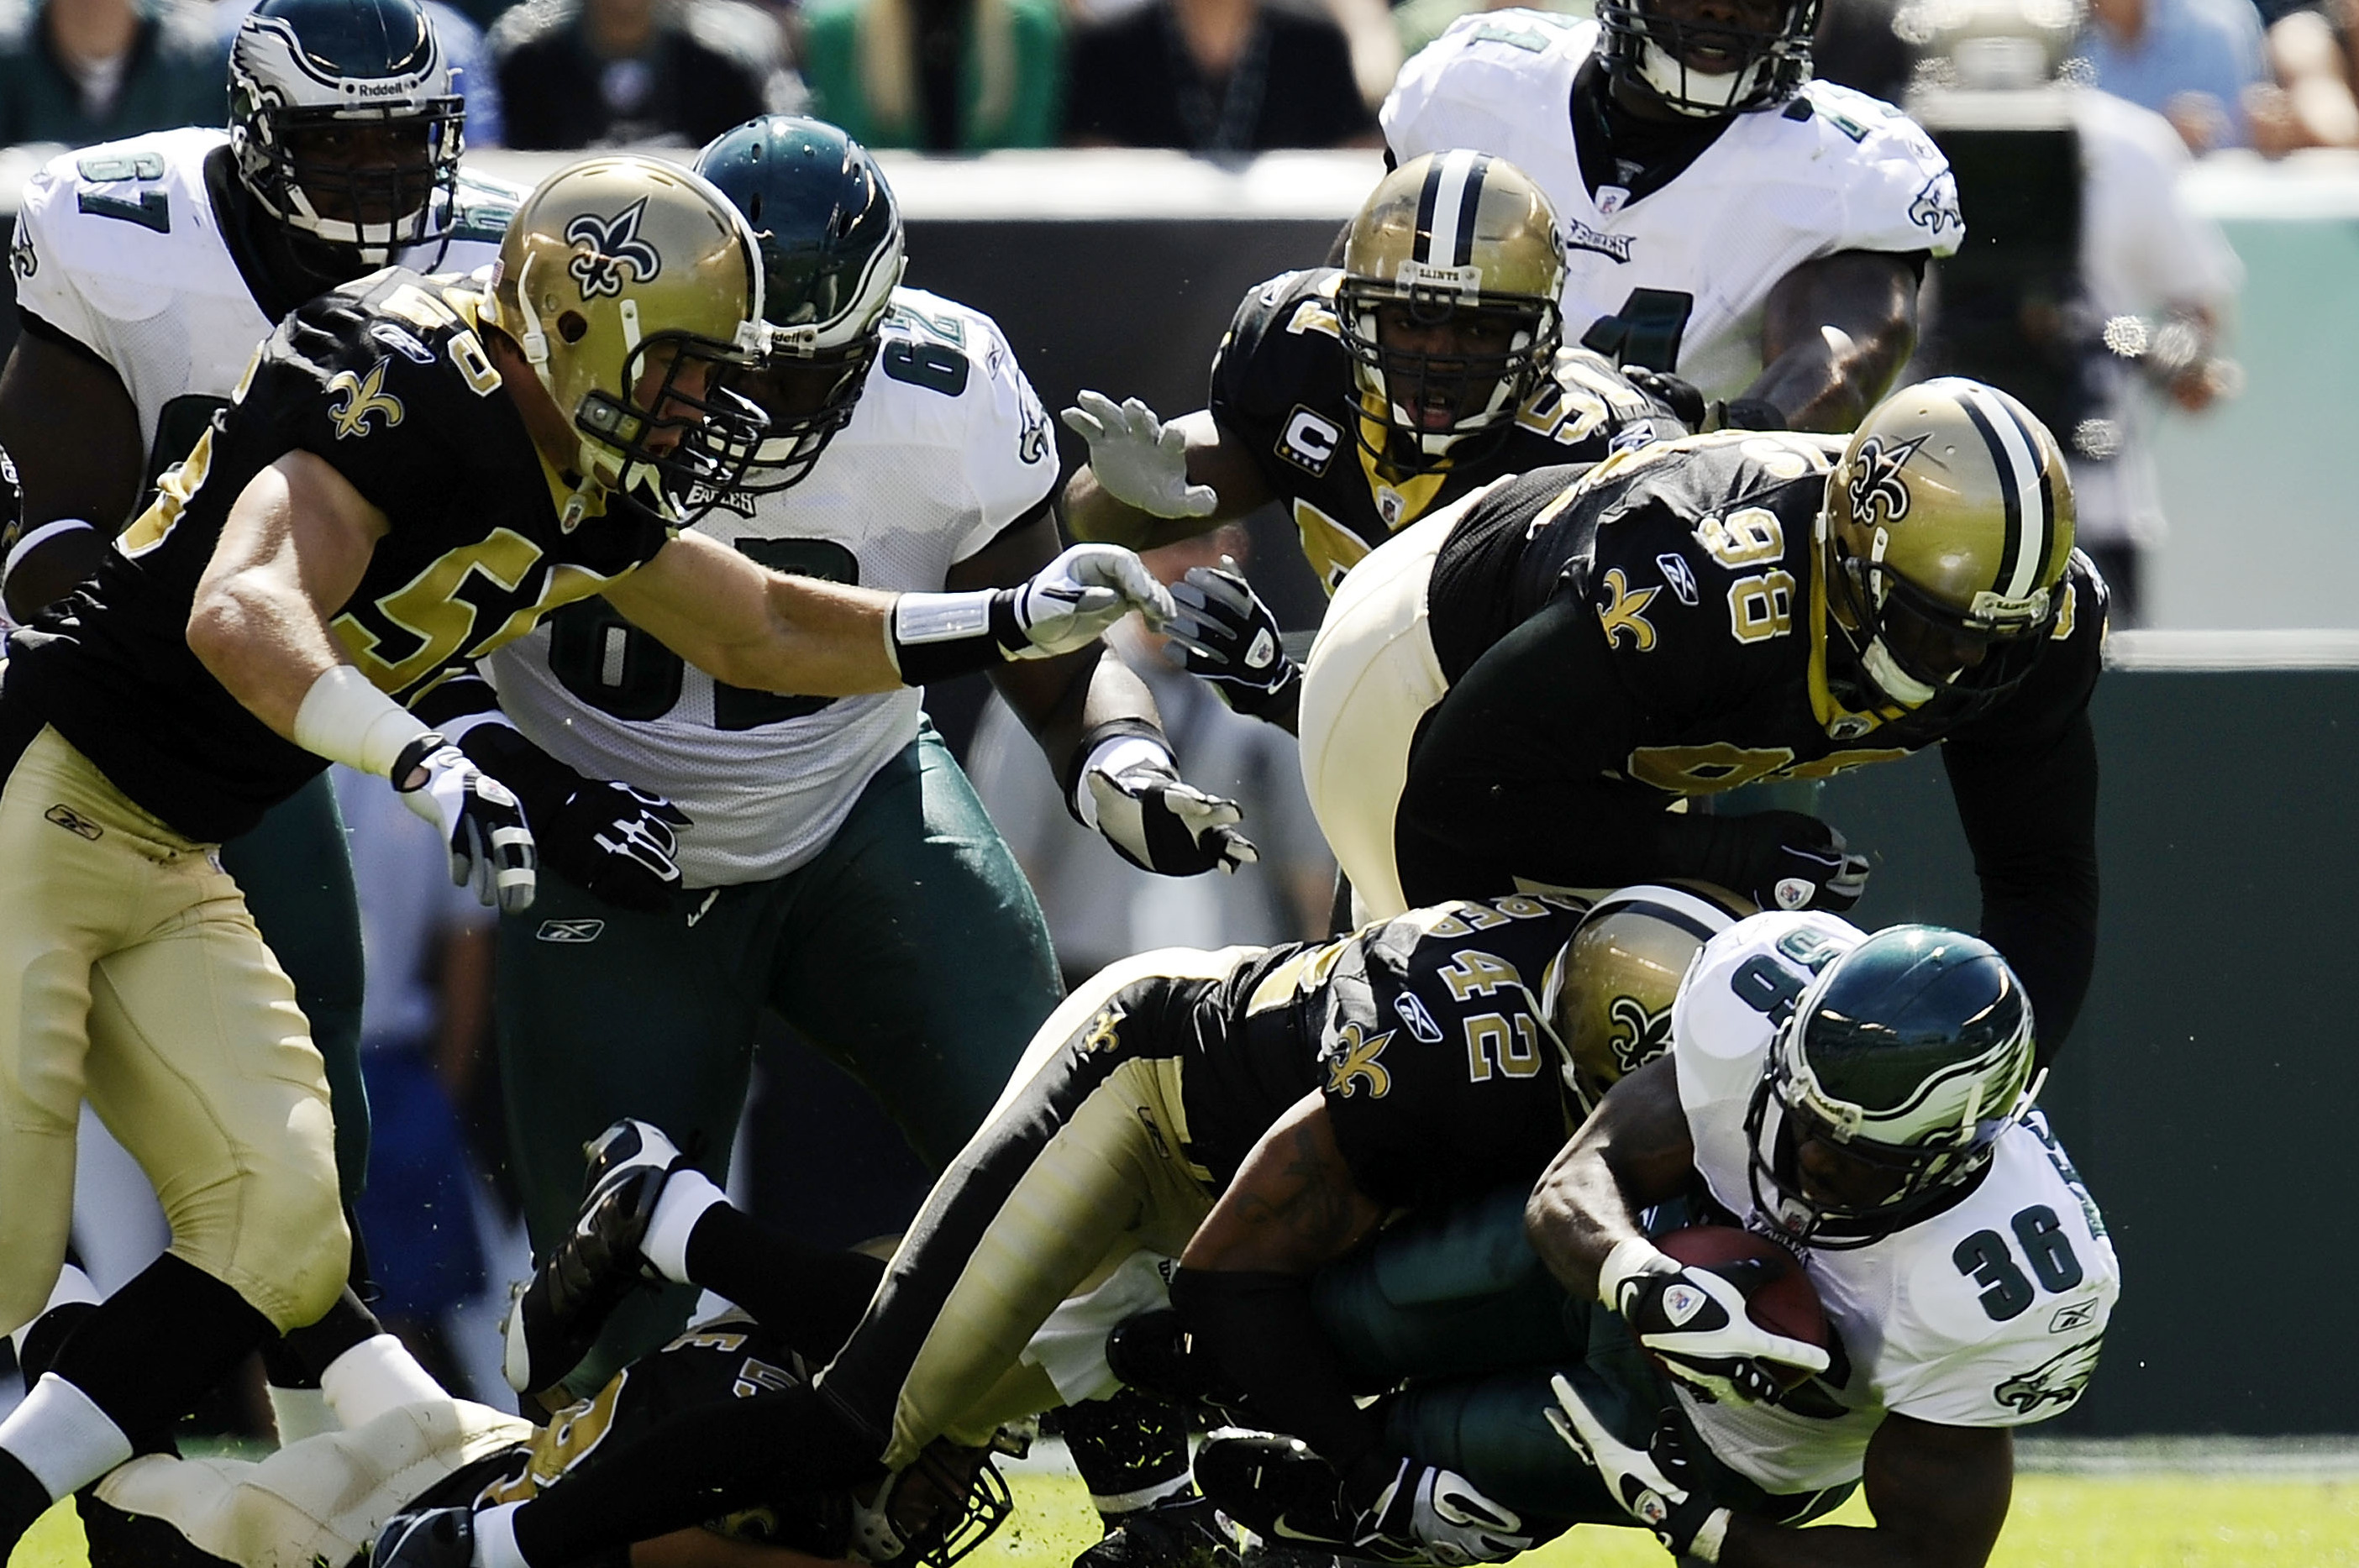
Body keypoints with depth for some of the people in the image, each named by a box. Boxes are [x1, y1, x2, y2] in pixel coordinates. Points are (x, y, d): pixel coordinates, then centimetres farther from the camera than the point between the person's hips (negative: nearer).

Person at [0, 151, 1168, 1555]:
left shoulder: (577, 488, 8)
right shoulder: (410, 389, -21)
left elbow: (762, 630, 21)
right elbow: (239, 618, -35)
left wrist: (1020, 622, 11)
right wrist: (428, 766, -49)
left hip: (163, 862, 9)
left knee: (278, 1238, -1)